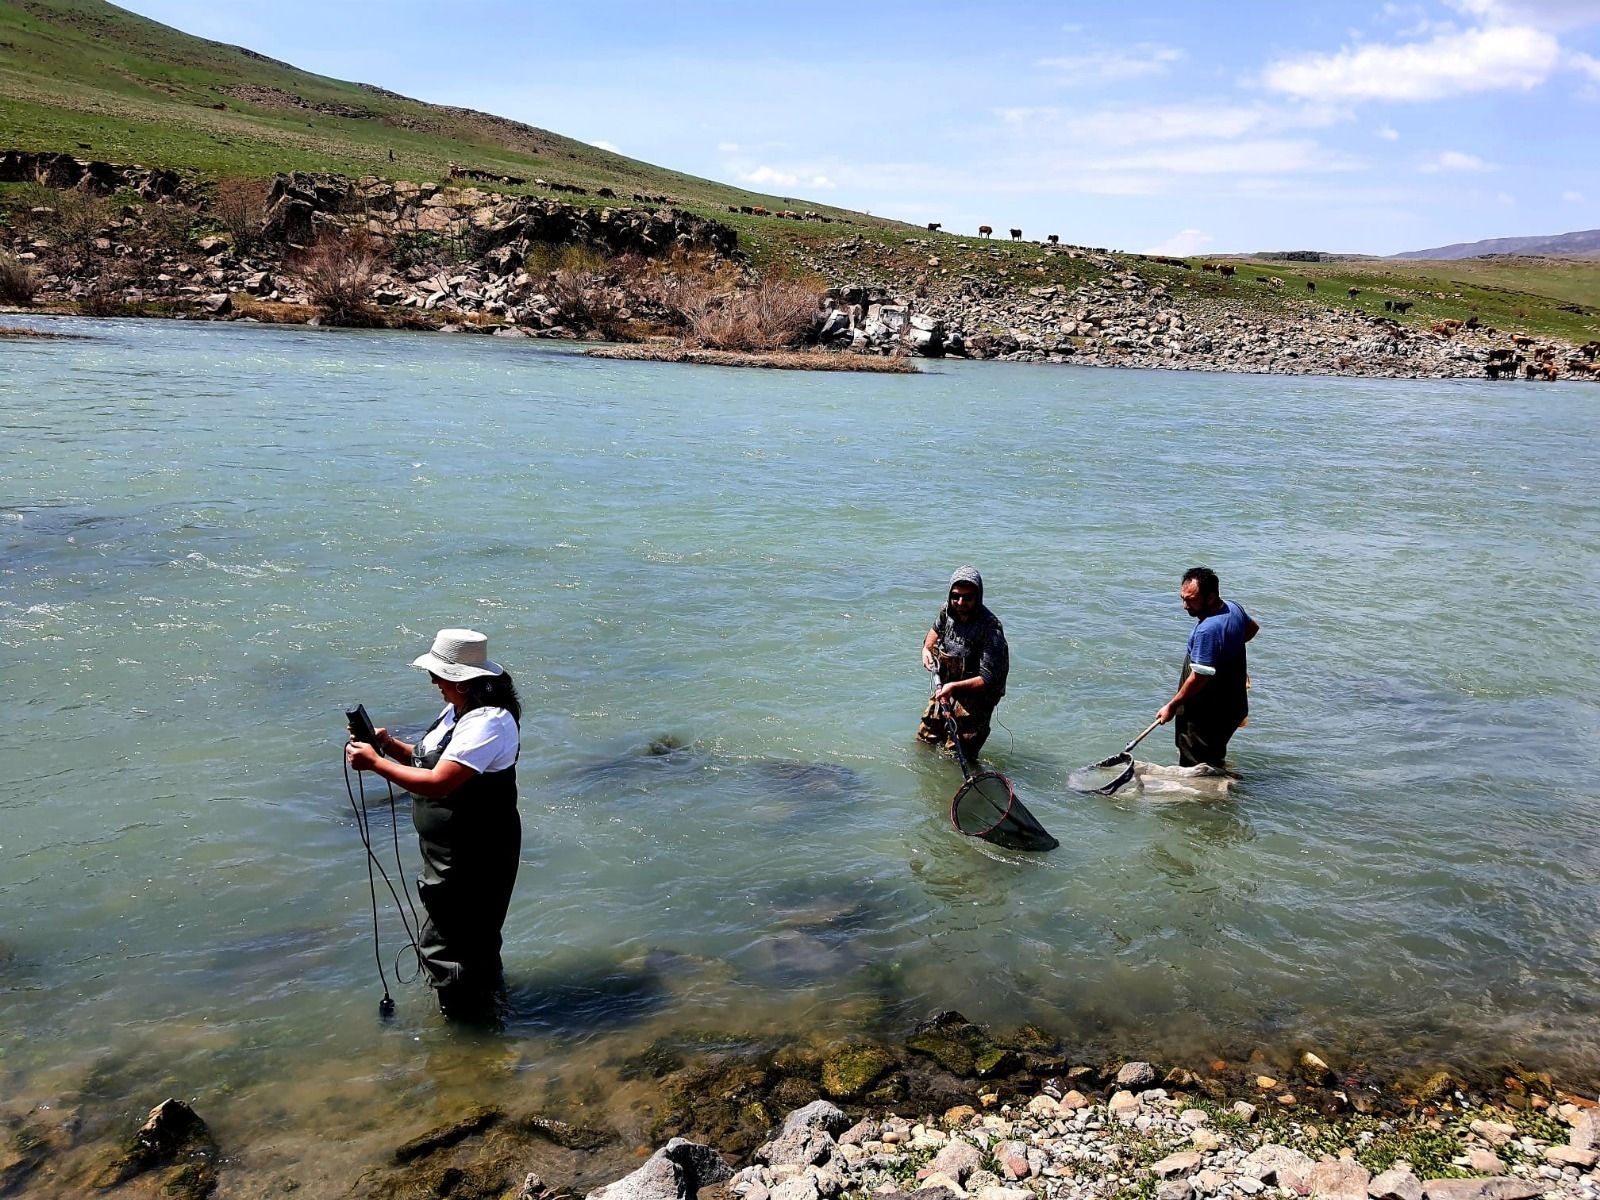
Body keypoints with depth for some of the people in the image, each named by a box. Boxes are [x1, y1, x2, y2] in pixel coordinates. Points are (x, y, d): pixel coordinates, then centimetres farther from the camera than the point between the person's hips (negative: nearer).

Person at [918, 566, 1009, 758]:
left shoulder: (990, 629, -28)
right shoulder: (948, 609, -8)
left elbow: (988, 679, -30)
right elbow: (936, 629, 19)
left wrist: (954, 687, -39)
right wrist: (927, 648, 1)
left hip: (975, 699, -7)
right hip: (946, 690, 7)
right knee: (924, 740, 19)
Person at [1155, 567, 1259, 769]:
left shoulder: (1208, 630, -30)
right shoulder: (1233, 607, 0)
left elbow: (1199, 677, -27)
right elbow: (1253, 627, 24)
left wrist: (1172, 706, -16)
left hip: (1207, 717, -10)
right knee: (1214, 758, 24)